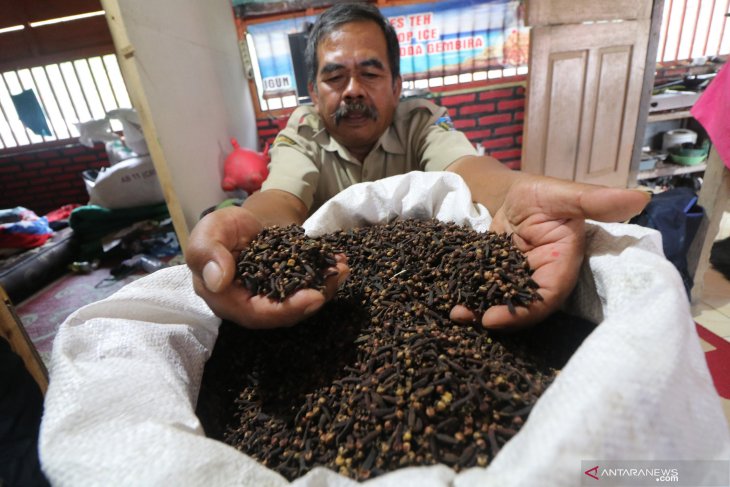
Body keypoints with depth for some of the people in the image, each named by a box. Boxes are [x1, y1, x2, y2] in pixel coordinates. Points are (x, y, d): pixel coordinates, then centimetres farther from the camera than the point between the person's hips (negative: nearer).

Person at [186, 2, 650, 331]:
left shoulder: (424, 121, -7)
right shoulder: (302, 133, -7)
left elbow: (463, 165, -27)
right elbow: (283, 196, -25)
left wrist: (514, 193, -51)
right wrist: (247, 224, -50)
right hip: (324, 291, 1)